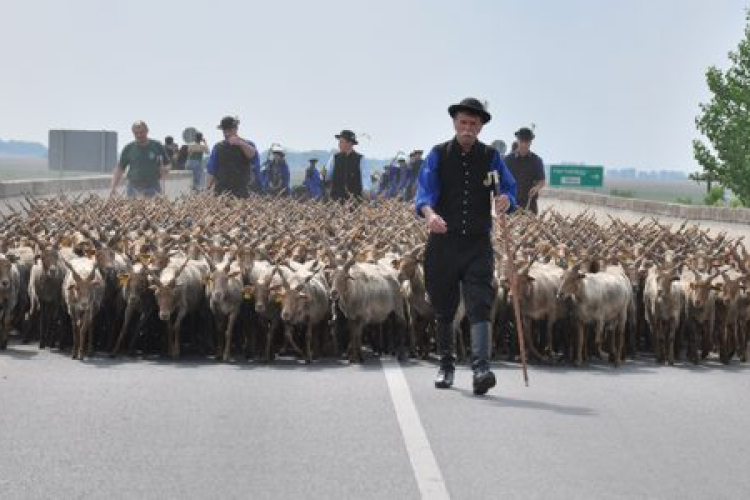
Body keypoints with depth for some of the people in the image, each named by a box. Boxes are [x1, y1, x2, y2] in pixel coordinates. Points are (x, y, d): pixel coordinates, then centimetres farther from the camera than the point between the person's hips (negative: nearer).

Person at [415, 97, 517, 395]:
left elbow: (509, 188, -1)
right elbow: (424, 191, -9)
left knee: (479, 306, -14)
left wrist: (506, 199, -26)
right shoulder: (438, 155, 3)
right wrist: (429, 213, -31)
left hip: (478, 244, -1)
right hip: (443, 240, 1)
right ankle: (446, 366, 26)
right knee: (443, 309, 11)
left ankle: (481, 370, -24)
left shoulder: (491, 157, 7)